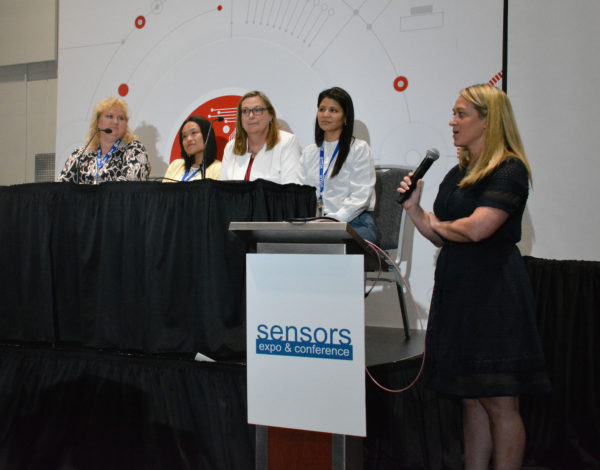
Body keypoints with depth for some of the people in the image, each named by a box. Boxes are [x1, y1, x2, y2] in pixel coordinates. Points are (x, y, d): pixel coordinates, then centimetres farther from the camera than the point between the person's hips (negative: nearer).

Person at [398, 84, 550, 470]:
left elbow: (476, 228, -22)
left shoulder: (510, 170, -9)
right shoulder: (458, 173, 15)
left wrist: (438, 223, -3)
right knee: (472, 399, 12)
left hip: (494, 294, -8)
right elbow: (441, 237, 15)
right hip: (457, 292, 8)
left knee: (499, 403, -1)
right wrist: (414, 207, 0)